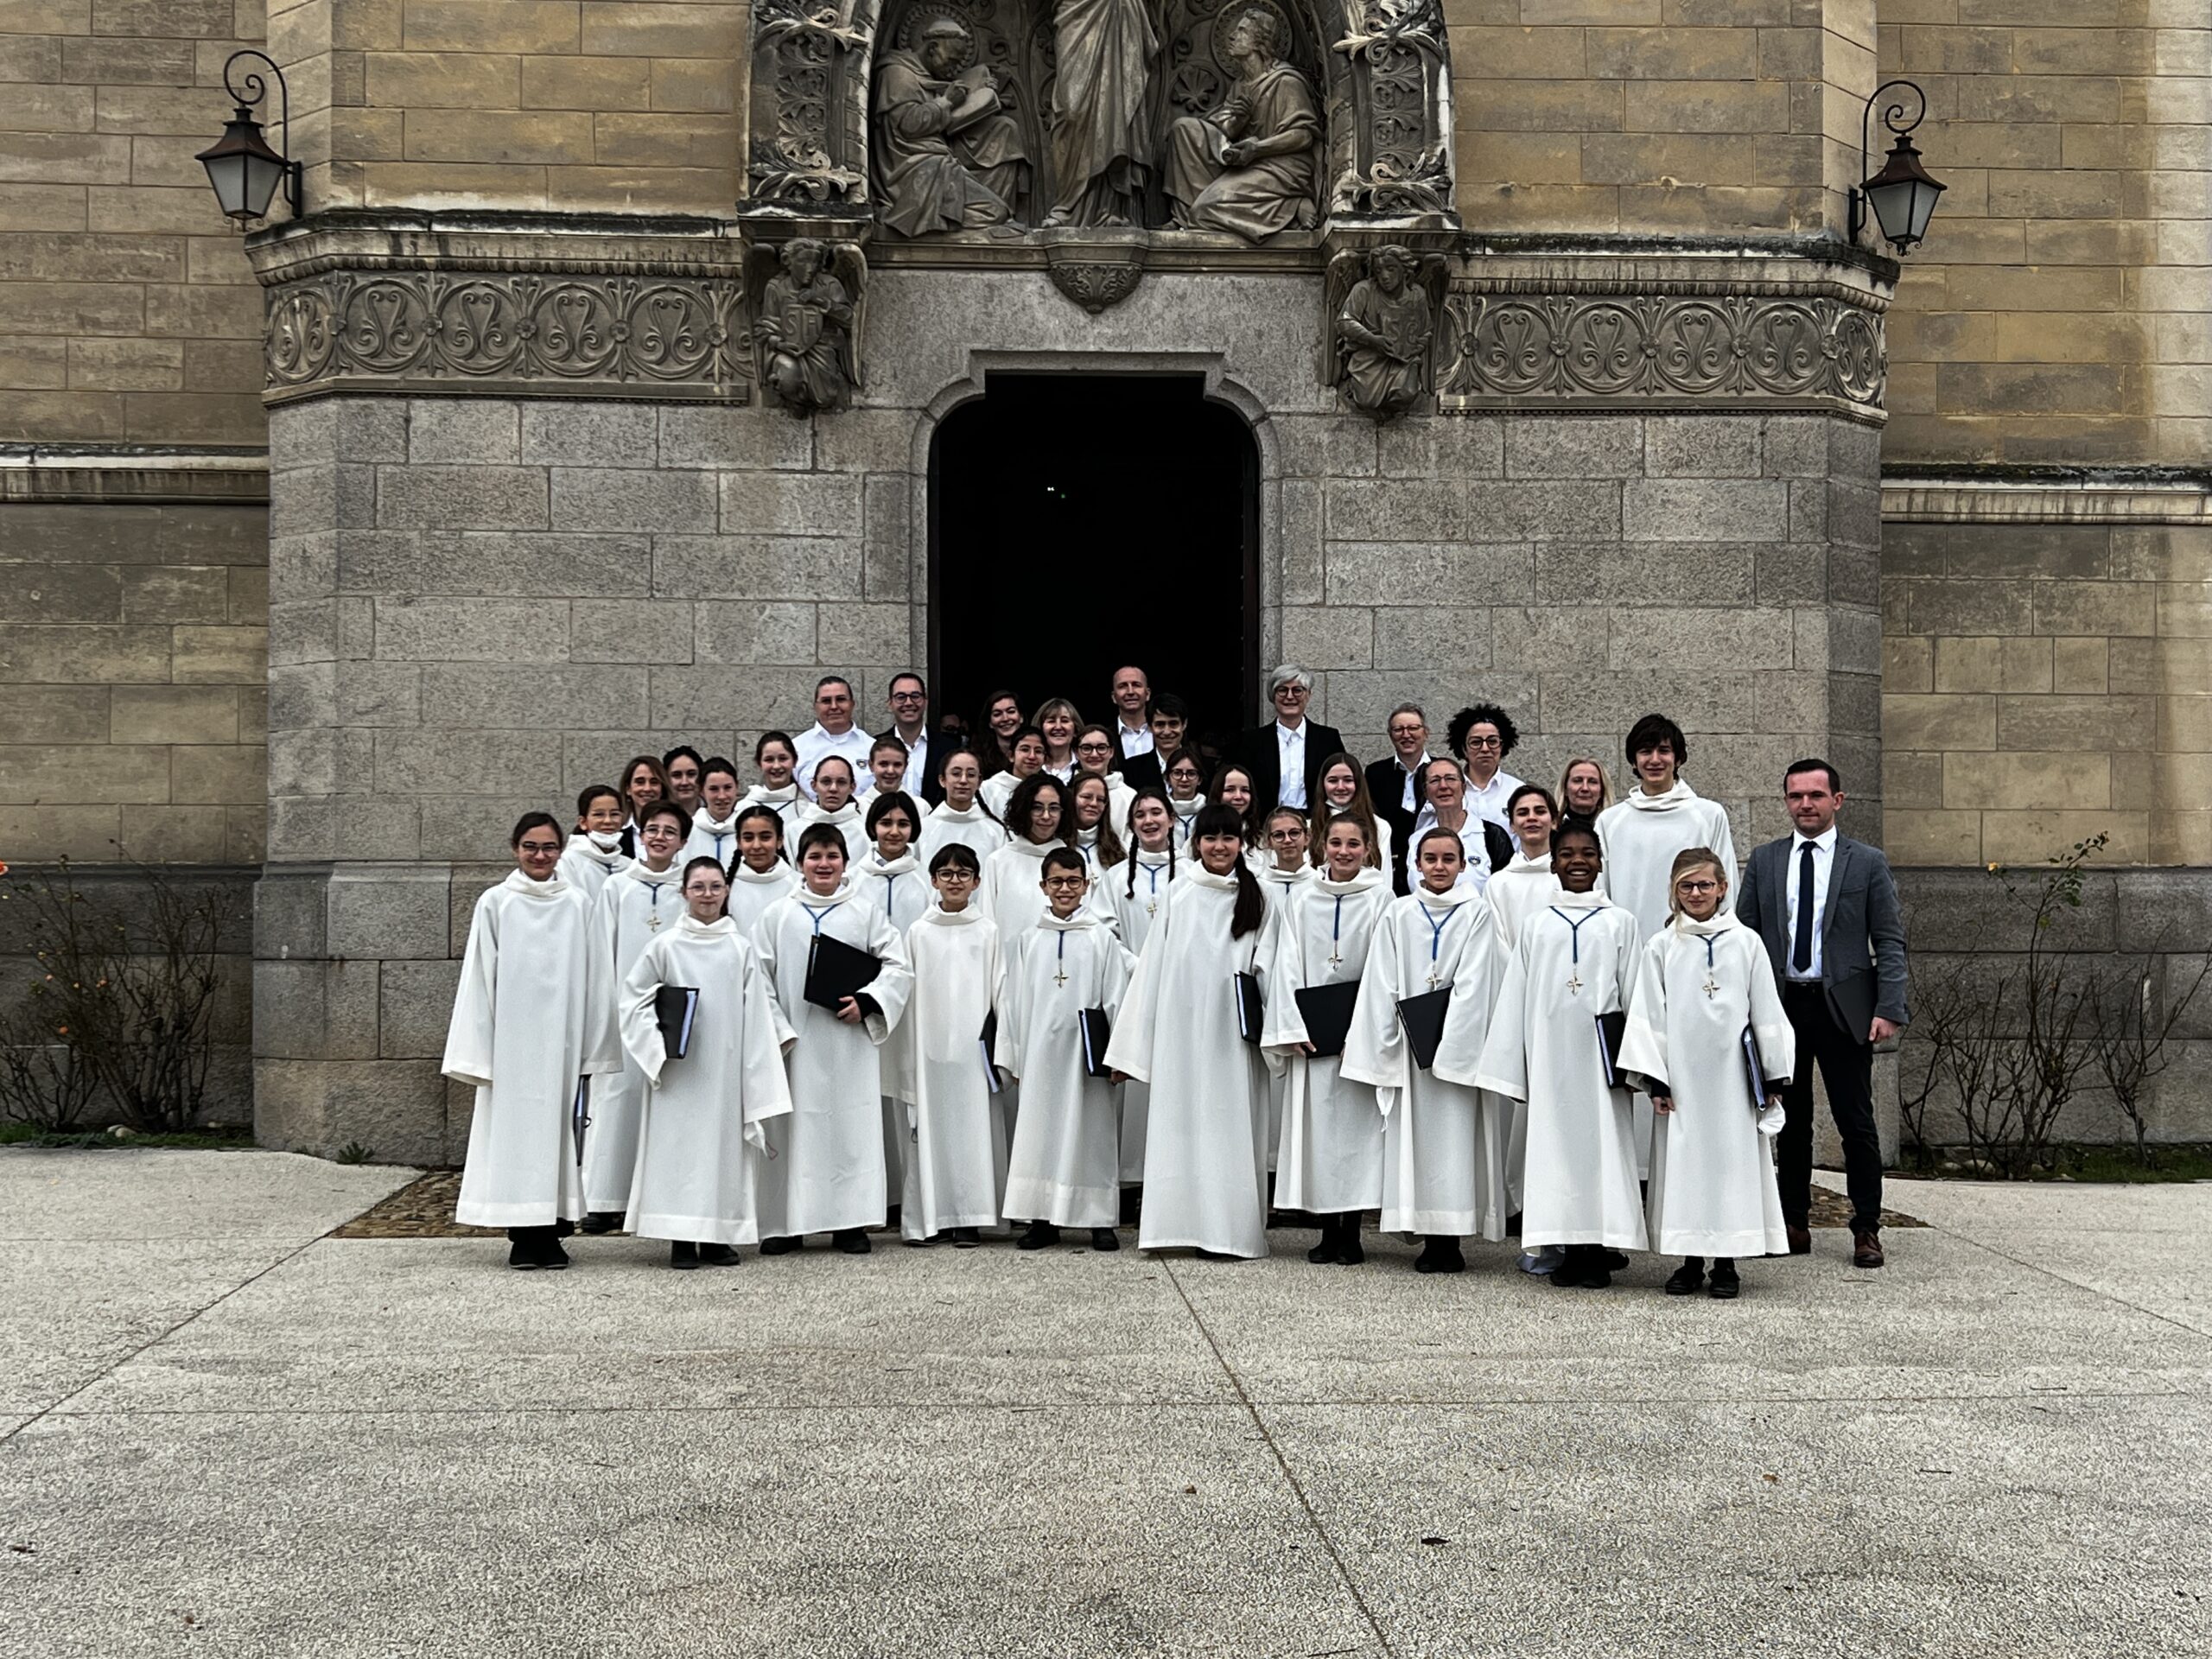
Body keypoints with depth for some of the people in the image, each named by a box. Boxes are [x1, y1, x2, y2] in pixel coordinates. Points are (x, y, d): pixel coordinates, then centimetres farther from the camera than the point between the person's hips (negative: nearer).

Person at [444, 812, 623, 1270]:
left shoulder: (579, 906, 6)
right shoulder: (494, 904, 3)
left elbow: (595, 980, 6)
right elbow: (478, 979, 3)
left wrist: (593, 1051, 2)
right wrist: (477, 1053, -3)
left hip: (562, 1040, 1)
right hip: (511, 1039, -1)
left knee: (557, 1126, 2)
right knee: (514, 1128, -1)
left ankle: (550, 1235, 9)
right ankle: (522, 1237, 5)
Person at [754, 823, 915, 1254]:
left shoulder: (865, 915, 7)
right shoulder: (776, 916, 8)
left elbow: (898, 968, 4)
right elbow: (760, 978, 7)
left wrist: (866, 1003, -10)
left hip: (849, 1040, 0)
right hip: (794, 1039, 0)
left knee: (851, 1125, 0)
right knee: (791, 1127, 1)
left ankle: (851, 1222, 7)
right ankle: (784, 1224, 8)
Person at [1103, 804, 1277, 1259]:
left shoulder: (1257, 897, 5)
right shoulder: (1179, 894, 7)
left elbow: (1266, 966, 2)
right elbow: (1153, 965, 7)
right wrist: (1131, 1042, 4)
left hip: (1233, 1035, -1)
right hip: (1182, 1031, 1)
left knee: (1230, 1126, 0)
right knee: (1182, 1123, 2)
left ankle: (1229, 1228, 5)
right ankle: (1187, 1221, 7)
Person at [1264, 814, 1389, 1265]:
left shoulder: (1380, 897, 0)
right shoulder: (1300, 898, 8)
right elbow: (1287, 964, 5)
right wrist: (1293, 1029, -4)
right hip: (1309, 1030, 2)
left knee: (1356, 1124, -1)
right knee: (1315, 1123, 1)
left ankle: (1351, 1233, 5)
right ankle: (1327, 1231, 8)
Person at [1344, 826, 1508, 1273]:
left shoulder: (1476, 914, 2)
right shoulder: (1398, 914, 8)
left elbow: (1472, 985, -6)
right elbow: (1382, 984, 6)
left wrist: (1446, 1044, -13)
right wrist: (1385, 1045, -1)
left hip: (1457, 1041, -2)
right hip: (1409, 1043, 2)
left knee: (1454, 1134, -4)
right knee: (1415, 1135, 1)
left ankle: (1449, 1239, -2)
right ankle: (1430, 1237, 5)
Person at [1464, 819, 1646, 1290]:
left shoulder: (1619, 921, 6)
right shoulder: (1538, 924, 10)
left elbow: (1632, 993, 4)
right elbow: (1516, 999, 10)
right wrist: (1510, 1068, 6)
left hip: (1601, 1054, -2)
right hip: (1551, 1056, 2)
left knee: (1603, 1140, -3)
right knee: (1557, 1141, 2)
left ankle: (1600, 1252, 2)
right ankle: (1570, 1249, 9)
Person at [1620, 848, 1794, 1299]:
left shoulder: (1746, 943, 4)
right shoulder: (1661, 948, 4)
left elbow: (1767, 1013, 6)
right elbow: (1648, 1018, 3)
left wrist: (1773, 1076, 4)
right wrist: (1654, 1079, -3)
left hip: (1732, 1076, 0)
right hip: (1681, 1077, 0)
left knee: (1734, 1160, 1)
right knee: (1684, 1161, 2)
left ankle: (1726, 1264, 11)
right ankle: (1691, 1261, 12)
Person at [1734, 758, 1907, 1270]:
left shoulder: (1867, 862, 3)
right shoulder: (1764, 861, 10)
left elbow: (1890, 942, 1)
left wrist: (1889, 1009, -10)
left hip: (1843, 1008, -2)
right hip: (1780, 1006, 2)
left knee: (1856, 1122, 0)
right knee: (1790, 1121, 8)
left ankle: (1866, 1229, 8)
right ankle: (1794, 1224, 16)